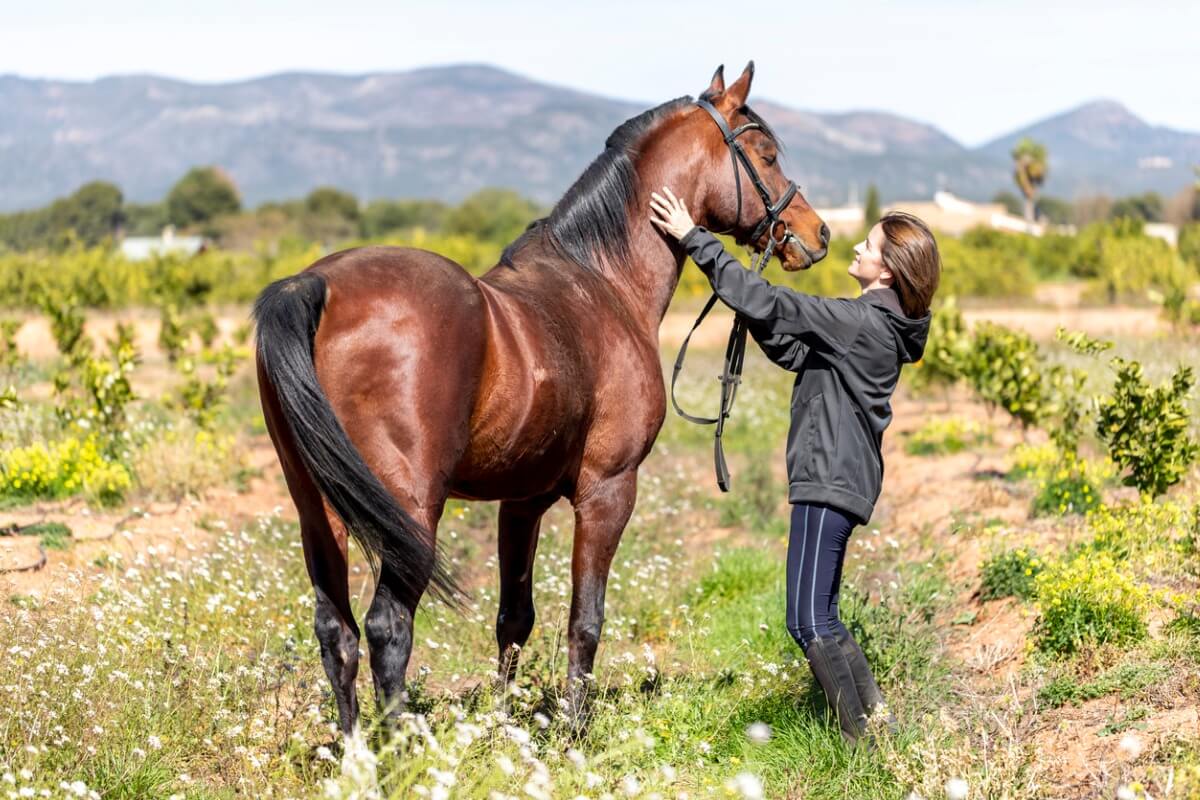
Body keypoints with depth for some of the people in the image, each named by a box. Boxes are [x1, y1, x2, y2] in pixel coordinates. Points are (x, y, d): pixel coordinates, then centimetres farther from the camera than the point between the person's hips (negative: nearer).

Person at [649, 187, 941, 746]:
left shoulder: (860, 321, -17)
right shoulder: (878, 323, 12)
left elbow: (770, 305, -20)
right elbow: (794, 352, 18)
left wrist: (694, 239, -17)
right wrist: (754, 312, 3)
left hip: (830, 480, -10)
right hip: (840, 477, 10)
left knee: (807, 622, -8)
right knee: (822, 619, 17)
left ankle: (862, 742, -4)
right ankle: (880, 721, 20)